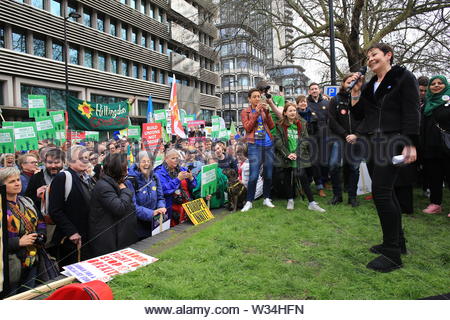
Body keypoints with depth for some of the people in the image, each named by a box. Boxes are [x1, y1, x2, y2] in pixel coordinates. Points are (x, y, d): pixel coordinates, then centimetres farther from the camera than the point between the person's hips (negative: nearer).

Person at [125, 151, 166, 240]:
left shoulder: (154, 177, 3)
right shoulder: (130, 181, -15)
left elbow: (160, 197, 9)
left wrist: (161, 207, -12)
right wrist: (151, 213, -27)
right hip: (137, 225, -5)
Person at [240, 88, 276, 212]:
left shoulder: (264, 109, 14)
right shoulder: (245, 112, 7)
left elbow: (272, 126, 5)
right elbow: (247, 128, -8)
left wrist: (267, 112, -7)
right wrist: (256, 112, -12)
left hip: (268, 144, 4)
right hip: (254, 145, -4)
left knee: (268, 173, 6)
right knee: (254, 175, -10)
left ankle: (266, 198, 19)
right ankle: (249, 201, 0)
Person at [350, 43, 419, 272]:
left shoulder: (404, 78, -1)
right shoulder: (370, 85, 19)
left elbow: (412, 112, -9)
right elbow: (359, 114, 16)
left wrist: (410, 144, -18)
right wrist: (355, 91, 6)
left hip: (392, 141, -8)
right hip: (372, 142, 8)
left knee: (380, 192, -15)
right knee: (386, 193, 12)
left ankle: (392, 254, -6)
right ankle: (397, 242, 25)